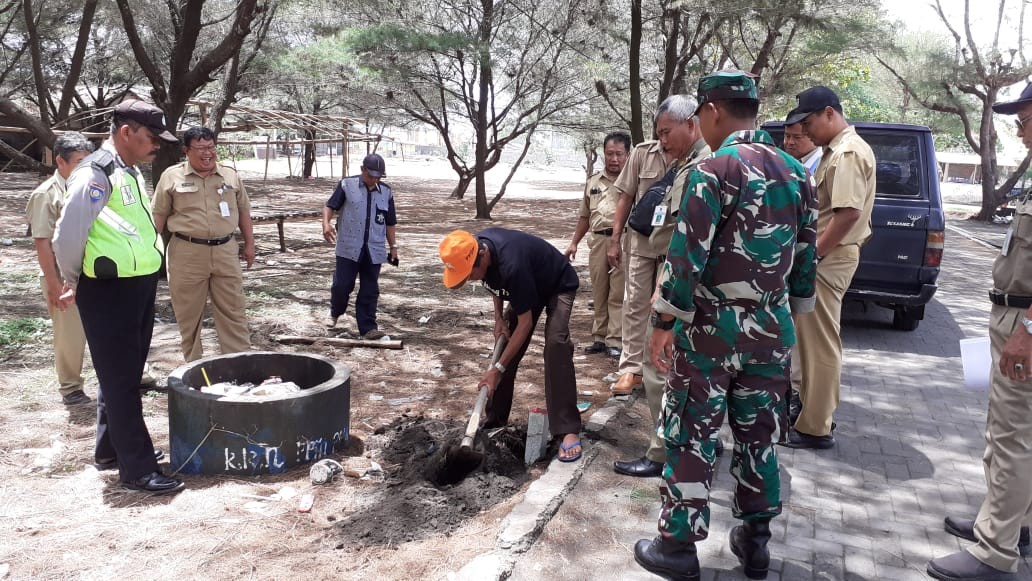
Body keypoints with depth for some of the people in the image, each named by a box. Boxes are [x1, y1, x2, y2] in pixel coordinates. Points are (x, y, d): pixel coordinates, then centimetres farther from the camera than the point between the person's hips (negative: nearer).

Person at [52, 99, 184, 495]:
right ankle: (137, 469, 4)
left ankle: (111, 447, 34)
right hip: (108, 292, -9)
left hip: (139, 287, 9)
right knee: (120, 380, -2)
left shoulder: (131, 172, 12)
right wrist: (74, 283, -3)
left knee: (125, 374, 19)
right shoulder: (96, 173, -17)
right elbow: (67, 237, -18)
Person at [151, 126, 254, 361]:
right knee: (189, 315, 6)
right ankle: (194, 365, 19)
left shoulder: (230, 175, 7)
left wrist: (249, 244, 11)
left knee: (233, 311, 5)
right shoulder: (172, 176, -1)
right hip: (187, 254, -2)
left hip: (225, 251, 2)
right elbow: (158, 216, 2)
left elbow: (243, 211, 14)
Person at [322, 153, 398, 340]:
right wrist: (326, 224, -21)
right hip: (349, 248, -3)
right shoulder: (347, 185, -1)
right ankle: (335, 313, 28)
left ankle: (367, 328, 9)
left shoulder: (386, 192, 10)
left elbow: (390, 223, 16)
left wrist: (393, 246, 16)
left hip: (374, 250, 3)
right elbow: (330, 206, -2)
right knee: (342, 285, -1)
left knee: (370, 291, 4)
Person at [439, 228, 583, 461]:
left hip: (559, 286, -7)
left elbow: (525, 323, -33)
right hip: (529, 286, 8)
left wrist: (497, 369, -31)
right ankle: (493, 419, 11)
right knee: (504, 344, -1)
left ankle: (569, 430, -27)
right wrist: (499, 318, -5)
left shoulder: (512, 265, -42)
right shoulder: (476, 246, -19)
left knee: (556, 343, -28)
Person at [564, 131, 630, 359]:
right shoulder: (593, 182, 15)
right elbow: (585, 216, 22)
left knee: (618, 294, -3)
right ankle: (599, 338, 19)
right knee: (599, 293, 11)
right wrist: (574, 243, 19)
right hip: (598, 240, 5)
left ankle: (615, 340, 2)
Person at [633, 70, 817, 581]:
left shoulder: (714, 169, -14)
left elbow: (686, 257, -18)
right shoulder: (795, 173, 7)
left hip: (712, 326, -6)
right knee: (759, 434, 15)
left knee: (691, 436, 5)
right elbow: (805, 258, 11)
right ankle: (755, 540, 27)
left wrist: (663, 324, -10)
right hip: (772, 328, 7)